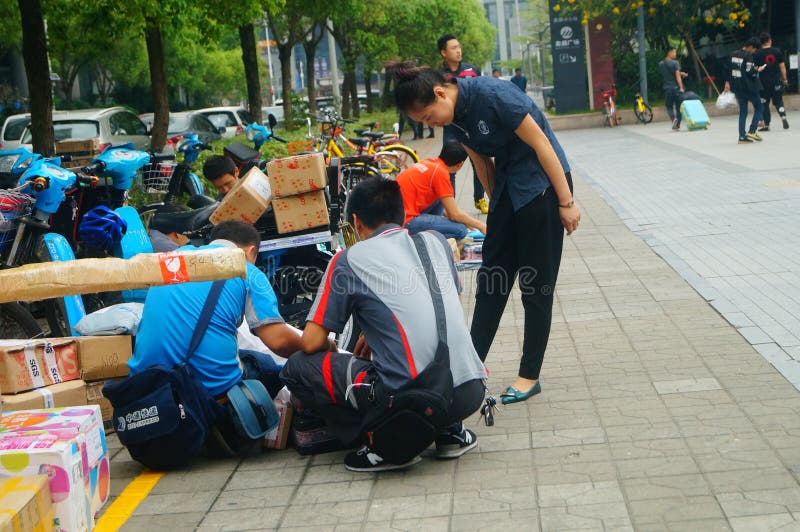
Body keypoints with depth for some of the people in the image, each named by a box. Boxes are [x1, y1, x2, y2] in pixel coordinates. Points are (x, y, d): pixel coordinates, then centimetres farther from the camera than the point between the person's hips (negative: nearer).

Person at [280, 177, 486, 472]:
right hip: (471, 391, 6)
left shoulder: (349, 260, 1)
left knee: (296, 369, 9)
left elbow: (312, 343, 2)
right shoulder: (435, 240, 15)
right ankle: (449, 430, 19)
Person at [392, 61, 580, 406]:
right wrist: (496, 204, 18)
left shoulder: (491, 95, -24)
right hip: (507, 189, 8)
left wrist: (566, 202, -17)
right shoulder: (455, 116, -1)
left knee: (535, 284, 0)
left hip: (541, 184, -8)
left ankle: (530, 376, 10)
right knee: (492, 275, 8)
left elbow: (541, 143, -20)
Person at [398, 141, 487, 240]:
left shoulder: (429, 163, 13)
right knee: (460, 230, -12)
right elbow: (455, 214, -10)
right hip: (406, 221, -9)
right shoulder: (440, 172, -12)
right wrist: (480, 226, 4)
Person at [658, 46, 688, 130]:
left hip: (667, 88, 3)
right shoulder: (675, 63, -9)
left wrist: (680, 73, 20)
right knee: (678, 107, 7)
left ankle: (673, 118, -17)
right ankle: (677, 125, 6)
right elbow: (677, 77, -13)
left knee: (669, 107, 11)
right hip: (676, 88, -3)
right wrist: (681, 87, -12)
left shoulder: (661, 64, 7)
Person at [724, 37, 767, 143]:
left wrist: (728, 82, 17)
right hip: (748, 87, -7)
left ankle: (742, 137, 4)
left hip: (737, 87, 7)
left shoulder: (733, 55, 7)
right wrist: (758, 70, -2)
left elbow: (729, 69, 11)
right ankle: (751, 131, 0)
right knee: (758, 107, 10)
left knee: (742, 111, 10)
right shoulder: (748, 56, -16)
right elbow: (750, 72, -20)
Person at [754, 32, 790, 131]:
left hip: (763, 82, -2)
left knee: (764, 103, 5)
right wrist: (784, 79, 12)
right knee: (778, 101, 14)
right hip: (776, 81, 2)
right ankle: (783, 116, -8)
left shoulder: (757, 53, -6)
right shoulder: (777, 51, 1)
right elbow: (782, 66, 4)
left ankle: (766, 125, 5)